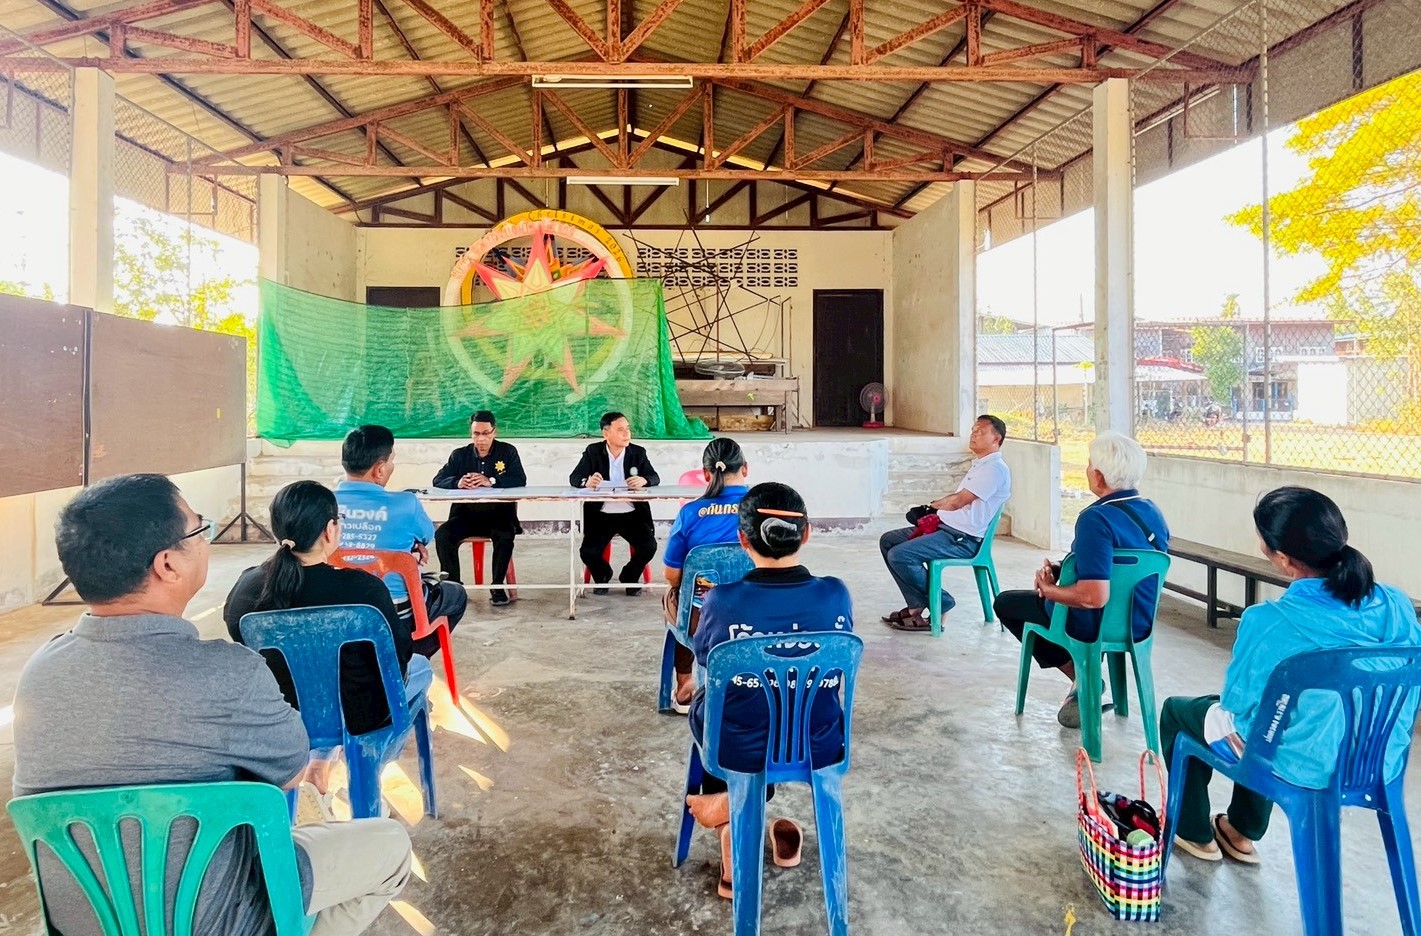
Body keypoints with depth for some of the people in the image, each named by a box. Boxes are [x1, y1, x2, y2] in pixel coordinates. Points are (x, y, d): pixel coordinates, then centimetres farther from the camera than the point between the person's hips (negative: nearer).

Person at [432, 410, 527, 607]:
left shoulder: (508, 452, 2)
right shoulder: (460, 455, 8)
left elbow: (520, 480, -11)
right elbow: (438, 480, 1)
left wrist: (491, 481, -27)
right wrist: (457, 482, -22)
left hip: (499, 514, -2)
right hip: (466, 514, 2)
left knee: (505, 536, -33)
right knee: (442, 534, -25)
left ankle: (498, 587, -15)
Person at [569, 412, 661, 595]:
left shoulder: (638, 452, 3)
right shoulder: (593, 451, 1)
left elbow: (655, 478, -2)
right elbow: (574, 478, -5)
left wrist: (644, 480, -27)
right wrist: (587, 482, -29)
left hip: (632, 514, 1)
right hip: (601, 515, 0)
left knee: (649, 547, -20)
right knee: (588, 552, -19)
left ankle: (629, 577, 13)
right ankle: (602, 576, 18)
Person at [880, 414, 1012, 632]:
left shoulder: (995, 469, -14)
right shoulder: (979, 465, 20)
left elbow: (957, 501, -17)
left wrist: (933, 505, 3)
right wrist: (933, 509, 4)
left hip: (963, 539, -11)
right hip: (945, 527, 11)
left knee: (900, 555, -23)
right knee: (888, 541, 4)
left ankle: (940, 604, -3)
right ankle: (916, 605, 0)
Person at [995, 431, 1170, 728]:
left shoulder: (1097, 519, -28)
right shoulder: (1153, 512, -2)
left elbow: (1094, 597, -35)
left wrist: (1049, 589, -16)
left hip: (1098, 625, -7)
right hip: (1141, 623, 8)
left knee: (1005, 603, 12)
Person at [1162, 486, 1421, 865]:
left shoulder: (1267, 622, -31)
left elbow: (1236, 701, -15)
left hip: (1303, 767, -5)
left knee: (1177, 710, 21)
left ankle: (1194, 833, 37)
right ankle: (1242, 832, 47)